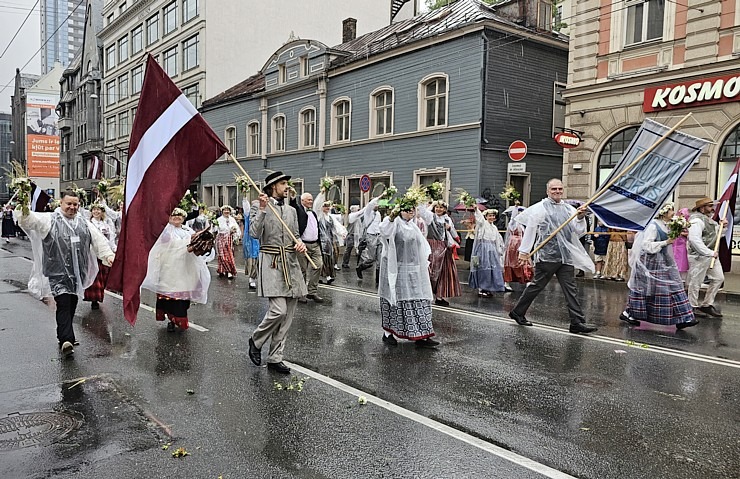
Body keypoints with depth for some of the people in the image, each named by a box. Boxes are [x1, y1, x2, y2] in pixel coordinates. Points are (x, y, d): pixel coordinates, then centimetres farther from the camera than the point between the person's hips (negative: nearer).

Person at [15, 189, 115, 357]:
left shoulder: (84, 223, 15)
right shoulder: (49, 220, 2)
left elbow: (99, 240, 11)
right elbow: (30, 221, -13)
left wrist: (109, 255, -2)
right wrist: (25, 211, -36)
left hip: (78, 273, 5)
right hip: (58, 273, -5)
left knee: (72, 306, 13)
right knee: (64, 305, -14)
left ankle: (63, 335, 30)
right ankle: (66, 340, -19)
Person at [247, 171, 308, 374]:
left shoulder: (291, 210, 15)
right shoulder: (258, 206, -1)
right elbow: (254, 233, -14)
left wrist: (300, 244, -1)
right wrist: (262, 209, -19)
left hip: (291, 263, 6)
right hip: (271, 262, -6)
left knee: (287, 315, 5)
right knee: (278, 310, -16)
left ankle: (275, 358, 16)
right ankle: (255, 341, 12)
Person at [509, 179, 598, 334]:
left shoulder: (568, 209, 15)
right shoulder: (541, 208, -1)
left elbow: (579, 232, 15)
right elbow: (530, 230, -5)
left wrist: (580, 218, -4)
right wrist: (524, 251, -8)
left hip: (566, 256, 5)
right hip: (547, 255, -5)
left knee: (570, 289, 3)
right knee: (537, 286, 3)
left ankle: (577, 322, 4)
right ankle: (517, 312, 17)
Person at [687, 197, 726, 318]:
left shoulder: (708, 219, 16)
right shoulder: (696, 220, -16)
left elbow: (713, 234, 27)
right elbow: (694, 240, -25)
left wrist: (721, 226, 8)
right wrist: (709, 253, -23)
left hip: (711, 255, 10)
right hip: (699, 256, -10)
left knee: (718, 278, 12)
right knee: (695, 282, -1)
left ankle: (707, 305, 20)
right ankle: (693, 307, 11)